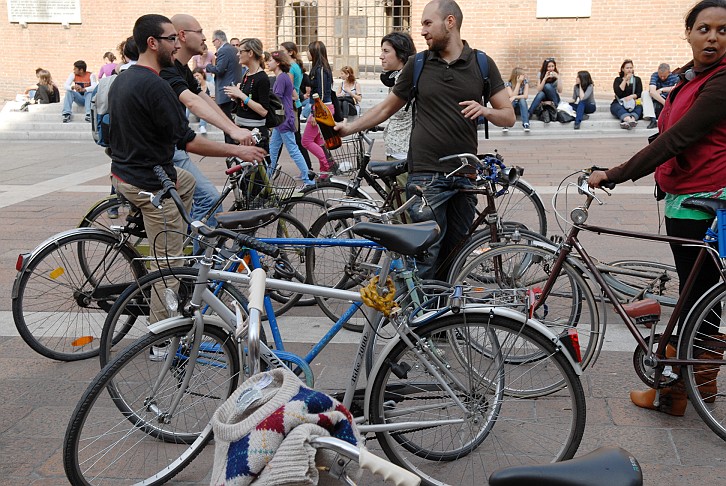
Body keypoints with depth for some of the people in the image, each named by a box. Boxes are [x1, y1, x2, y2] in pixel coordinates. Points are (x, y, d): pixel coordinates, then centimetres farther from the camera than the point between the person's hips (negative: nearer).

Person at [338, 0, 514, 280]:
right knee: (426, 253, -6)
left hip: (465, 175, 2)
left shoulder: (482, 64, 6)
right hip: (426, 175, -1)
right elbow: (387, 108, 15)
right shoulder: (418, 65, 6)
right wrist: (350, 127, 6)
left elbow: (509, 117, 6)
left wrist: (484, 110, -15)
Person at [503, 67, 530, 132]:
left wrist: (515, 97, -31)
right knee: (510, 101, -34)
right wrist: (518, 83, -22)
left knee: (522, 100, -31)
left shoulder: (525, 82, -4)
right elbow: (512, 96, -22)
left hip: (521, 106, 2)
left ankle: (526, 124, -41)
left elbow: (525, 96, -15)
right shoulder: (508, 84, -10)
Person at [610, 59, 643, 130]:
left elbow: (639, 93, 3)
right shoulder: (618, 80, 12)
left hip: (632, 103, 2)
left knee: (639, 107, -32)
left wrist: (631, 97, -17)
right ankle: (629, 120, -69)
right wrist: (625, 80, -7)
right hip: (619, 103, -2)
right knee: (619, 108, -37)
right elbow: (618, 93, -6)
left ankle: (632, 119, -64)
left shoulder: (637, 79, 17)